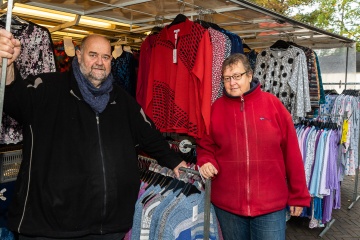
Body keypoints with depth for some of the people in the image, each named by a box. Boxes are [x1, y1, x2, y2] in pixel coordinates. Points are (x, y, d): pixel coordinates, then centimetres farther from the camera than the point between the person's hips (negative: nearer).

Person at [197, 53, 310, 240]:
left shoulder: (273, 104, -3)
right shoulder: (215, 108, 0)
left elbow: (291, 152, -1)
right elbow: (205, 145, 11)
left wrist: (298, 195, 2)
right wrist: (205, 161, -11)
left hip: (271, 204, -1)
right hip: (226, 204, 2)